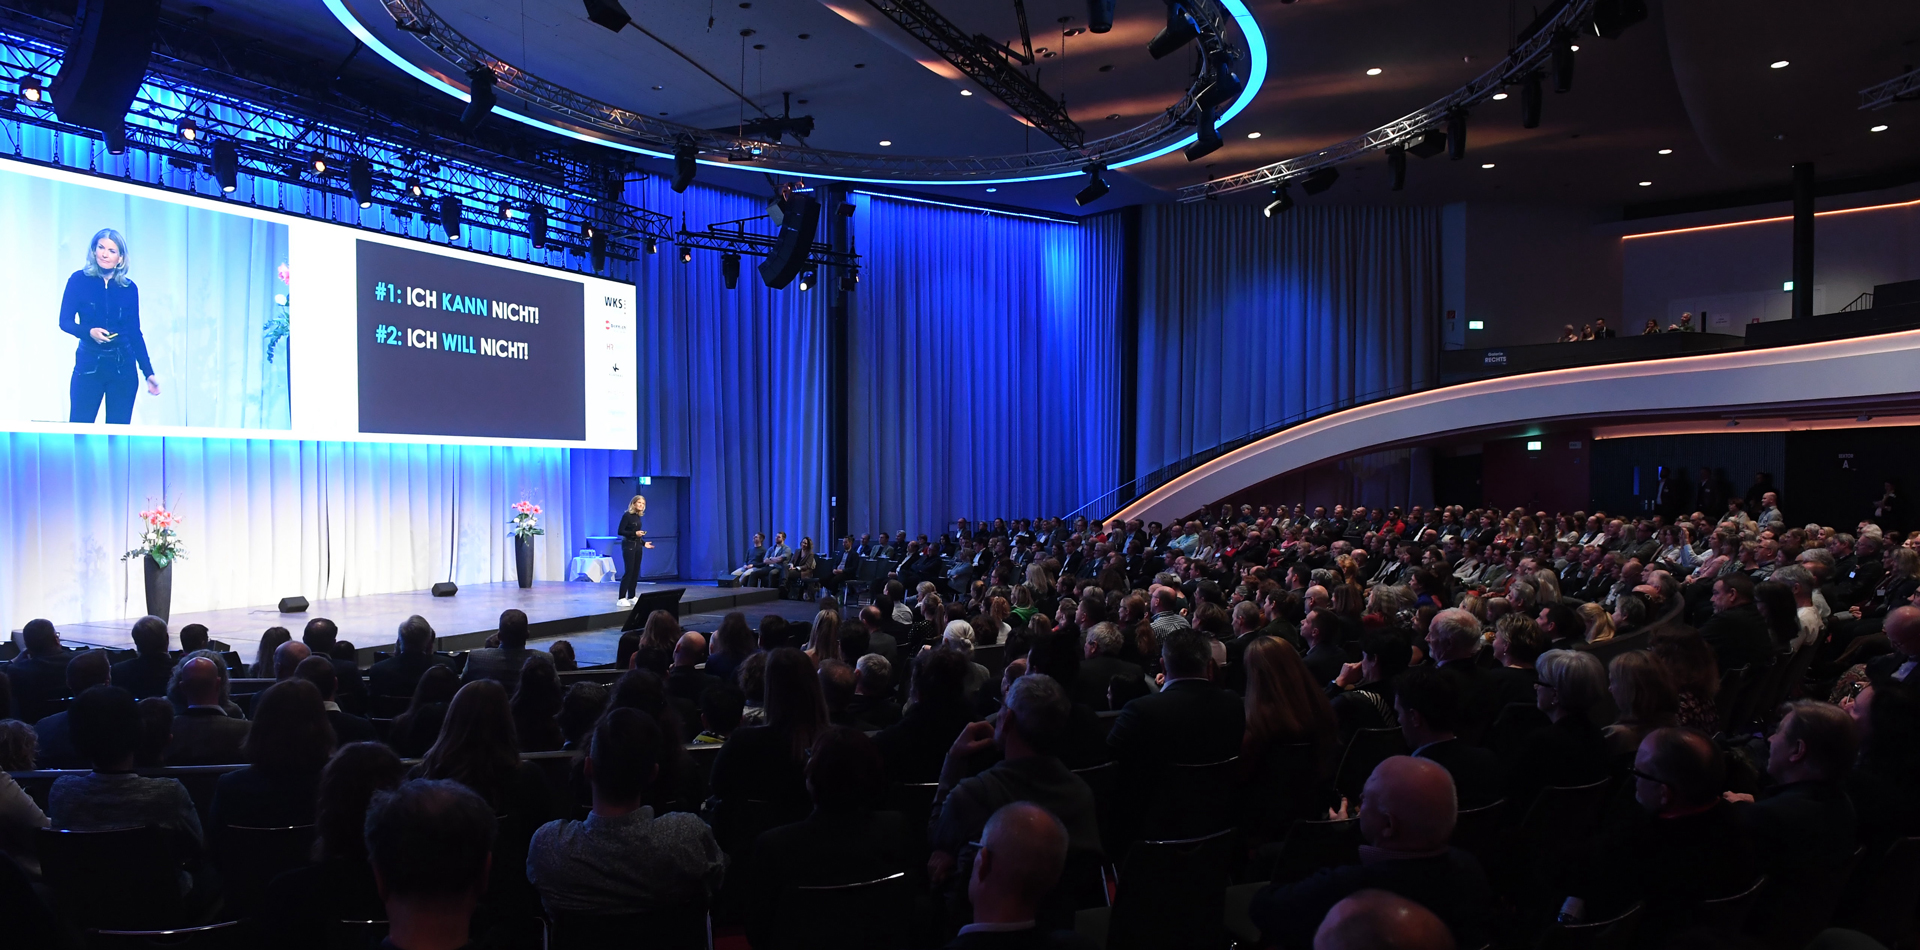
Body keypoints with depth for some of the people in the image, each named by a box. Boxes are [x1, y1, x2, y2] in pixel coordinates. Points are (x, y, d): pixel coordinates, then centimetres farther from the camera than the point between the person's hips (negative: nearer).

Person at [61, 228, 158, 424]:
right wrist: (89, 332, -19)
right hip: (88, 364, -1)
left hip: (123, 366, 1)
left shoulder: (129, 288, 6)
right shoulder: (79, 280, 1)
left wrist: (148, 372, 4)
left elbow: (135, 333, 9)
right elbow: (65, 322, 2)